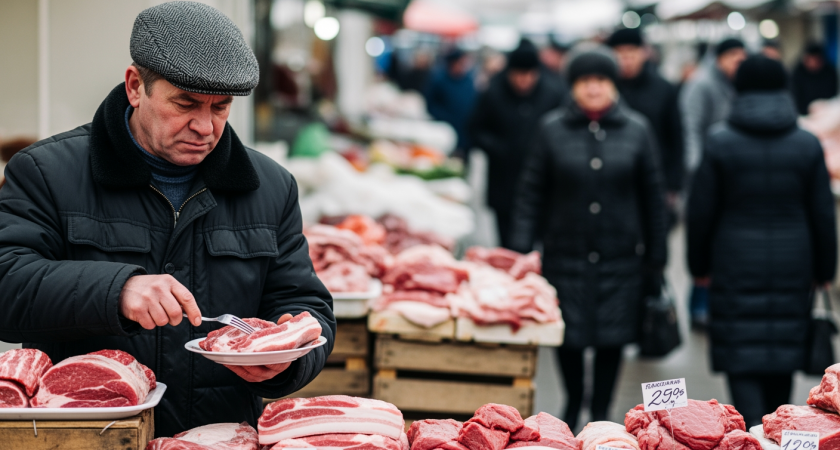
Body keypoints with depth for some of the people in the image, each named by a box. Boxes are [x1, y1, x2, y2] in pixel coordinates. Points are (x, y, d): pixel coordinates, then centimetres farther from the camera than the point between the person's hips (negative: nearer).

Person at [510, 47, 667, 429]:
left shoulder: (636, 130, 2)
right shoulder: (552, 129, 1)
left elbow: (652, 195, 6)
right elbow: (532, 192, 2)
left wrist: (656, 254, 5)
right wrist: (521, 247, -4)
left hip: (620, 255, 0)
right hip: (565, 253, 0)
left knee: (612, 339, 3)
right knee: (568, 335, 5)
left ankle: (601, 413, 21)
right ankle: (573, 404, 30)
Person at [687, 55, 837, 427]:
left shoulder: (720, 143, -7)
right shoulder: (808, 145, -2)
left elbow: (701, 211, -4)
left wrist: (700, 265, 9)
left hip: (736, 265, -2)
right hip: (792, 267, 3)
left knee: (741, 354, -1)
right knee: (784, 353, 15)